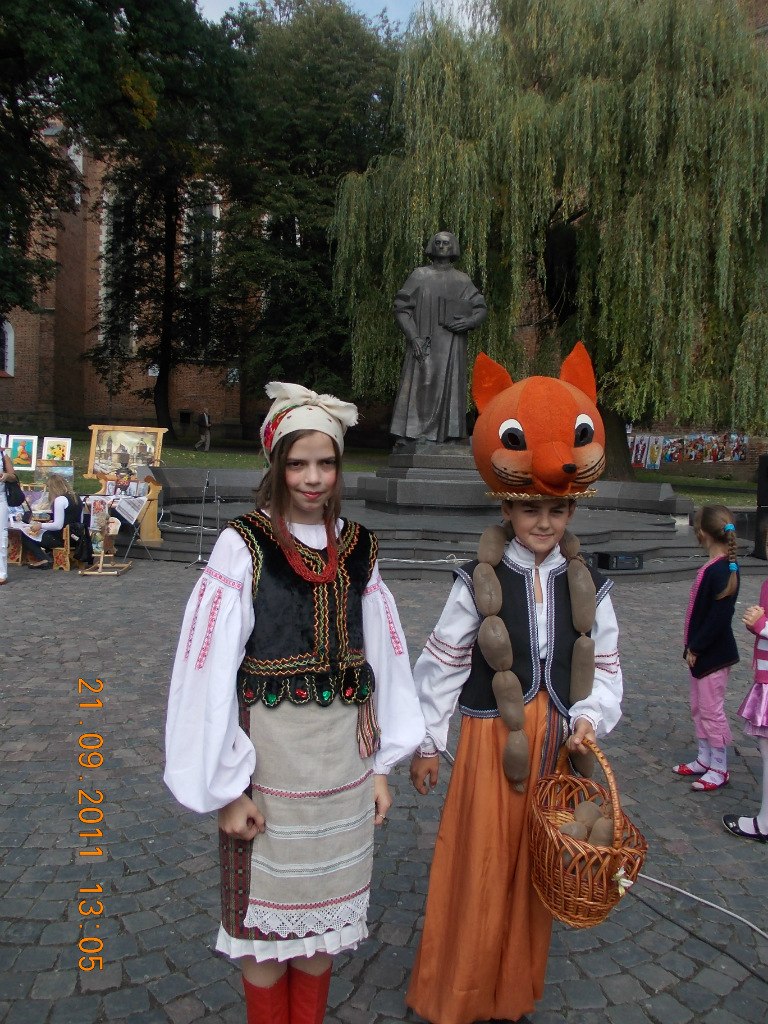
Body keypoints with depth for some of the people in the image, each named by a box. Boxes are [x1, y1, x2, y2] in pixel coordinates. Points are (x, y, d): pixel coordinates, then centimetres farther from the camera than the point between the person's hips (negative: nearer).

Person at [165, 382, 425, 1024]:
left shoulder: (357, 549, 3)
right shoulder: (244, 547, -10)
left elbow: (383, 658, 7)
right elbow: (209, 669, -11)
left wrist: (381, 764, 8)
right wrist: (227, 786, -10)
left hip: (343, 754, 4)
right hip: (270, 753, -4)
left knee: (324, 904, 17)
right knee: (266, 909, 11)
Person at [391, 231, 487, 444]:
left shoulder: (462, 280, 13)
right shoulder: (419, 275, 9)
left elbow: (481, 308, 13)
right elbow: (401, 308, 3)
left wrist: (469, 321, -9)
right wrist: (413, 336, -10)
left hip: (451, 346, 2)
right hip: (423, 344, -1)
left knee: (449, 387, -2)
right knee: (421, 387, -7)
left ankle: (448, 435, 0)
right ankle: (417, 435, -5)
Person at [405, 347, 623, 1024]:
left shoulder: (589, 587, 0)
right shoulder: (479, 582, -9)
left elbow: (606, 667, 6)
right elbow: (441, 664, -4)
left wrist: (589, 719, -11)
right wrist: (427, 742, -1)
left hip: (557, 743, 3)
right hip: (490, 739, -3)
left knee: (534, 874, 16)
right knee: (477, 871, 7)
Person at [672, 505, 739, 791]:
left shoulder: (721, 571, -23)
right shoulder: (718, 566, 6)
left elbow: (719, 617, -25)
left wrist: (696, 647, -17)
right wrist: (693, 647, 11)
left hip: (713, 654, -9)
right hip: (702, 652, 9)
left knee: (711, 709, 2)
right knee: (698, 707, 18)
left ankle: (719, 768, 16)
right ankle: (704, 759, 31)